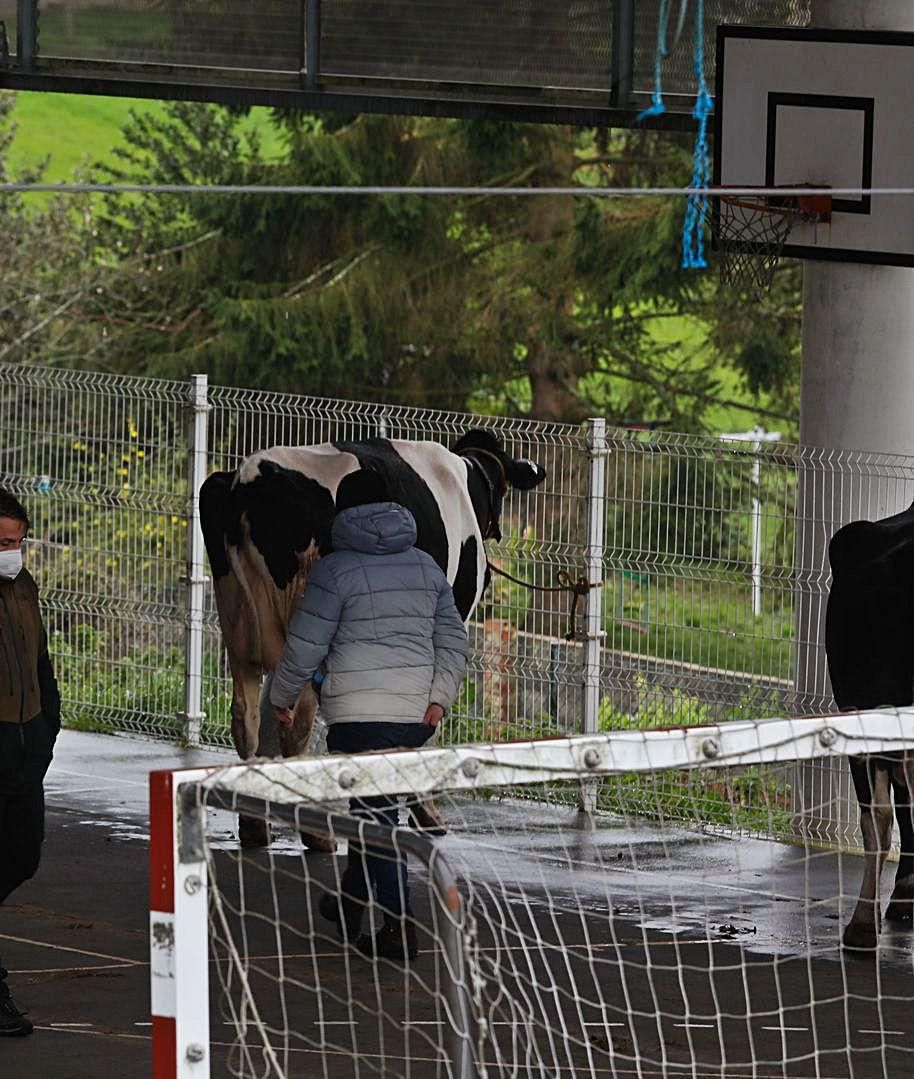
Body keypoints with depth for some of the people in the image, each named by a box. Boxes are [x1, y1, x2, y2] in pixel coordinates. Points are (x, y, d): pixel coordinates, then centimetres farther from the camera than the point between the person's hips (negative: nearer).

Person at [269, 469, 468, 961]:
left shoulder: (335, 569, -7)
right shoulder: (425, 566, 12)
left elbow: (305, 646, -6)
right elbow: (452, 638, 11)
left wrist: (281, 697, 8)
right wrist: (438, 697, 9)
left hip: (358, 712, -6)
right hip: (415, 715, 6)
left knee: (375, 811, -4)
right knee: (374, 804, 22)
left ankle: (399, 925, -10)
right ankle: (351, 902, 34)